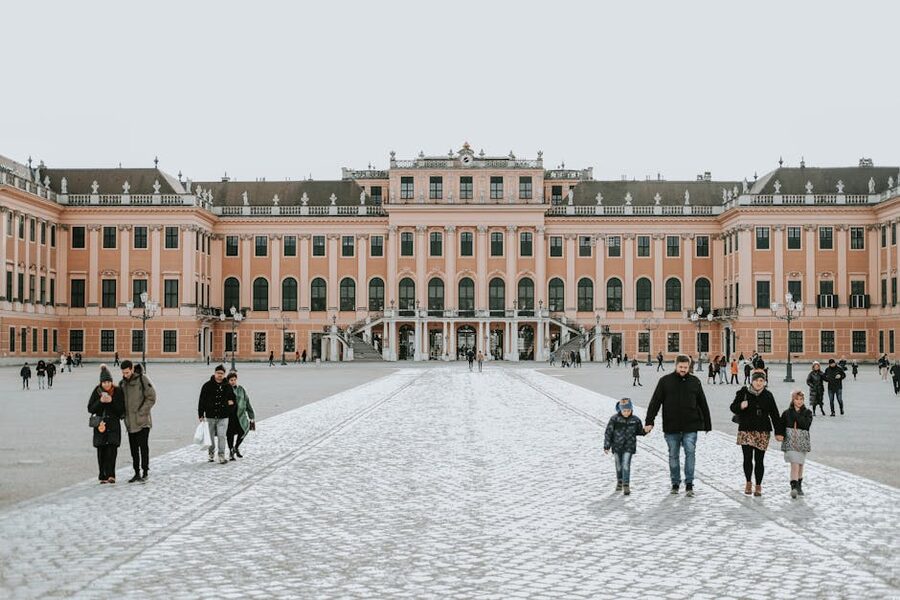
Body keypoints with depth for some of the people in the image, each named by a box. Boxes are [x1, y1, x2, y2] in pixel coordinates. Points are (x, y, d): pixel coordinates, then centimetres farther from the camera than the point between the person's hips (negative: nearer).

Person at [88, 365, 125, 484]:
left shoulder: (118, 391, -1)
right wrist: (100, 401, -15)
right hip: (100, 425, 2)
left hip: (114, 425, -2)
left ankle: (111, 475, -12)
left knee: (112, 450, -11)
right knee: (101, 452, 2)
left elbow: (121, 410, -3)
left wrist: (111, 401, -17)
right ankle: (103, 476, 7)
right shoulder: (97, 391, 3)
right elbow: (90, 409, 1)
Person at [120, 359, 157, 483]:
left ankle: (145, 472, 3)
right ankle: (137, 473, 18)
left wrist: (141, 412, -14)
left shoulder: (142, 379, -8)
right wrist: (123, 413, 6)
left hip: (142, 421, -6)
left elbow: (151, 398, -9)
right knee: (133, 449, 10)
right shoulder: (122, 383, 10)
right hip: (130, 422, 6)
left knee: (143, 447, -5)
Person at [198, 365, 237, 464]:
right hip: (210, 416, 0)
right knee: (211, 437, 11)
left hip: (223, 417, 0)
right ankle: (211, 453, 28)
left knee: (221, 436, -7)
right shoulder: (207, 386, -1)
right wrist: (201, 415, -3)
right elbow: (201, 401, 0)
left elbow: (233, 399, 19)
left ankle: (221, 455, -3)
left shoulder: (228, 386, 5)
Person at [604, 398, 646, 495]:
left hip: (629, 447, -1)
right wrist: (606, 446, -7)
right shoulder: (614, 419, -9)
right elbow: (608, 432, -6)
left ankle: (626, 485, -8)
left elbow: (639, 431, 12)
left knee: (626, 465, -10)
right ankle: (619, 482, 33)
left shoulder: (635, 420, -3)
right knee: (619, 465, 13)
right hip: (617, 446, 1)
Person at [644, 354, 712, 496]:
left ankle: (689, 485, -3)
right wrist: (649, 422, -9)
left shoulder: (695, 382, 5)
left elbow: (703, 404, 12)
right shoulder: (665, 381, 0)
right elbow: (655, 402, -2)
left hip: (690, 426, 0)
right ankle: (675, 483, 20)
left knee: (690, 452, -9)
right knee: (673, 455, 8)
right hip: (671, 427, 0)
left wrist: (707, 424, 13)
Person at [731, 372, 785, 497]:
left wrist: (779, 432, 6)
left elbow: (774, 415, 9)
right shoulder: (743, 393, 0)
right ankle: (748, 483, 16)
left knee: (759, 460, 3)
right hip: (746, 430, -1)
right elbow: (733, 407, 4)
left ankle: (758, 486, 15)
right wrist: (740, 406, -19)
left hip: (763, 431, 1)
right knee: (747, 458, -5)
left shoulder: (768, 396, 6)